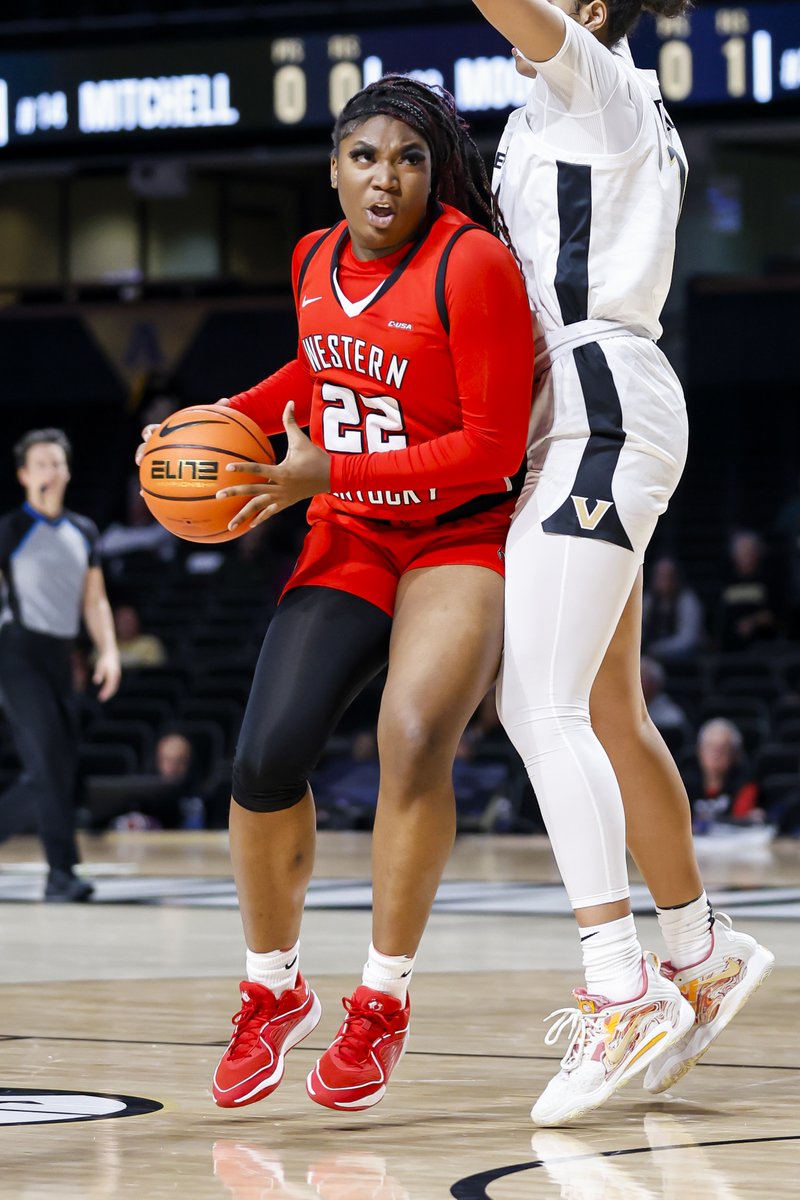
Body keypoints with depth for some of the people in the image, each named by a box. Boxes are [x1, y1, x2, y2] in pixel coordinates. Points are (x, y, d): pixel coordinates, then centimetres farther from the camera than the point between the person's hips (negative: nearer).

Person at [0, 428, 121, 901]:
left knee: (63, 766, 6)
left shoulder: (84, 532, 15)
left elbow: (94, 600, 17)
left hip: (61, 655, 7)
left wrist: (109, 650, 4)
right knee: (47, 760, -16)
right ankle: (62, 873, -20)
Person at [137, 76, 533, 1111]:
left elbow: (493, 448, -19)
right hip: (348, 540, 5)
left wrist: (328, 472, -22)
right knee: (265, 757, -10)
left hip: (462, 538, -5)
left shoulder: (473, 266, -18)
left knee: (414, 736, -28)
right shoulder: (315, 262, 2)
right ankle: (273, 991, 13)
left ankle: (382, 1003, -10)